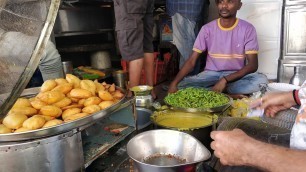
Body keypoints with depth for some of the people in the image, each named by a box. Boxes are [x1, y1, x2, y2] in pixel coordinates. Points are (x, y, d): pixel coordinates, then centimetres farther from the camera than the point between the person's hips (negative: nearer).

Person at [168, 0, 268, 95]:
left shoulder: (247, 29, -7)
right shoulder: (207, 29, -4)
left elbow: (253, 65, -12)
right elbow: (191, 61, -8)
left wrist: (225, 80, -26)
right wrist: (174, 82, -25)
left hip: (236, 75, 0)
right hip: (211, 74, 1)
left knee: (262, 80, -31)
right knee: (181, 86, -25)